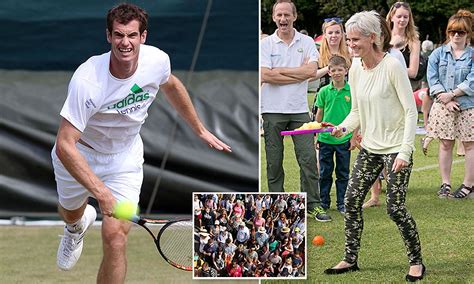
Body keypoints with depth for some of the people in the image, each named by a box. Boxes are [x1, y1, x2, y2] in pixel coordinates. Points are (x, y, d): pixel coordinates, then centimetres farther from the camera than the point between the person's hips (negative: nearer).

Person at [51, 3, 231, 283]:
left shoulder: (157, 61, -22)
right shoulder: (87, 80, -37)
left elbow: (171, 85, 5)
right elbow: (65, 145, -38)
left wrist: (200, 129, 15)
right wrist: (101, 192, -46)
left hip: (125, 157, 1)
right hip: (79, 154, -1)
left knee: (115, 237, -15)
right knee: (71, 213, 28)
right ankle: (77, 225, 68)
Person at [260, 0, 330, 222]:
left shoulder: (306, 43, 6)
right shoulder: (265, 44, 2)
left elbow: (311, 71, -9)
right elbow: (265, 76, -12)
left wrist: (279, 71, -10)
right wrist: (299, 73, -9)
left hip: (299, 110, 1)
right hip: (272, 111, -1)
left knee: (308, 158, -3)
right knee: (274, 161, 4)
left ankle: (313, 203, 5)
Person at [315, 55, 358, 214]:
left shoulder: (352, 91, -3)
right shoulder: (324, 91, 0)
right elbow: (319, 114, 8)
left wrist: (354, 137, -1)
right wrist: (315, 136, 7)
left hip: (344, 140, -1)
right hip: (325, 139, 1)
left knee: (343, 174, 8)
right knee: (325, 173, 9)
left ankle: (342, 204, 16)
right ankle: (324, 203, 19)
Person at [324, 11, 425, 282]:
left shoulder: (392, 66, -16)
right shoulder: (356, 70, 4)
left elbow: (411, 110, -15)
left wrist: (405, 152, -21)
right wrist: (342, 127, -7)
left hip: (396, 147, -7)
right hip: (370, 148, 7)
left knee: (395, 207, -9)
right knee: (351, 200, 2)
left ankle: (416, 261, 8)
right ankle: (351, 259, 13)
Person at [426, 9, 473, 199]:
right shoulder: (438, 53, 6)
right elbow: (432, 79, 0)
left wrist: (451, 94, -15)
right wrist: (445, 98, -11)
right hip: (443, 106, 2)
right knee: (445, 144, 5)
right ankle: (445, 184, 12)